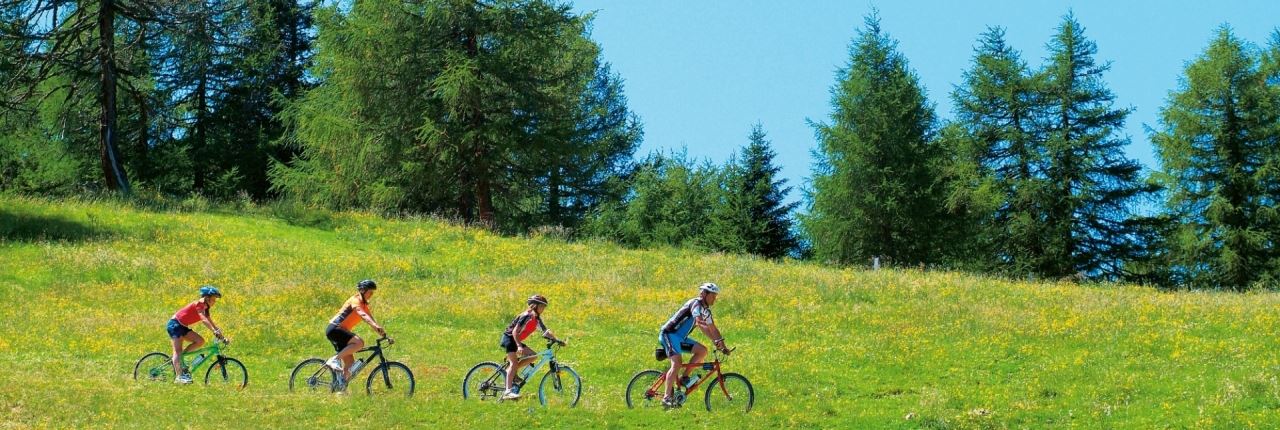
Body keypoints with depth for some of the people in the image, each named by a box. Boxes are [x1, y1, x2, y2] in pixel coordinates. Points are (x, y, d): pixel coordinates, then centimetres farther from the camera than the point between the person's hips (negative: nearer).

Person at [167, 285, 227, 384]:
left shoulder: (205, 308, 9)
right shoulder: (199, 304, -18)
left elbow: (211, 323, 10)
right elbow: (204, 319, -34)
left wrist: (222, 336, 2)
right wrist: (215, 331, -45)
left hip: (182, 327, 9)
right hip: (175, 324, -9)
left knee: (200, 341, -6)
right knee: (177, 350, -16)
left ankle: (180, 360, -1)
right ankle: (179, 376, -24)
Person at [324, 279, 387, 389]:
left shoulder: (364, 304, 16)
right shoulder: (355, 300, -13)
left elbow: (371, 319, 12)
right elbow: (362, 314, -31)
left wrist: (383, 333, 0)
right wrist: (375, 325, -48)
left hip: (341, 331, 10)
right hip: (334, 329, -10)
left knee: (350, 364, 5)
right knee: (359, 342, -31)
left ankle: (341, 387, 11)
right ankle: (334, 360, -25)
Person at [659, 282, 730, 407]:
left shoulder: (705, 310, 13)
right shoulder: (696, 303, -16)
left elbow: (712, 328, 13)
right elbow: (699, 322, -32)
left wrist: (722, 345, 0)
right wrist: (717, 340, -35)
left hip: (680, 337, 9)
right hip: (669, 334, -9)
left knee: (702, 351, -3)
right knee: (677, 363, -23)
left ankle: (684, 377, 4)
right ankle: (667, 397, -23)